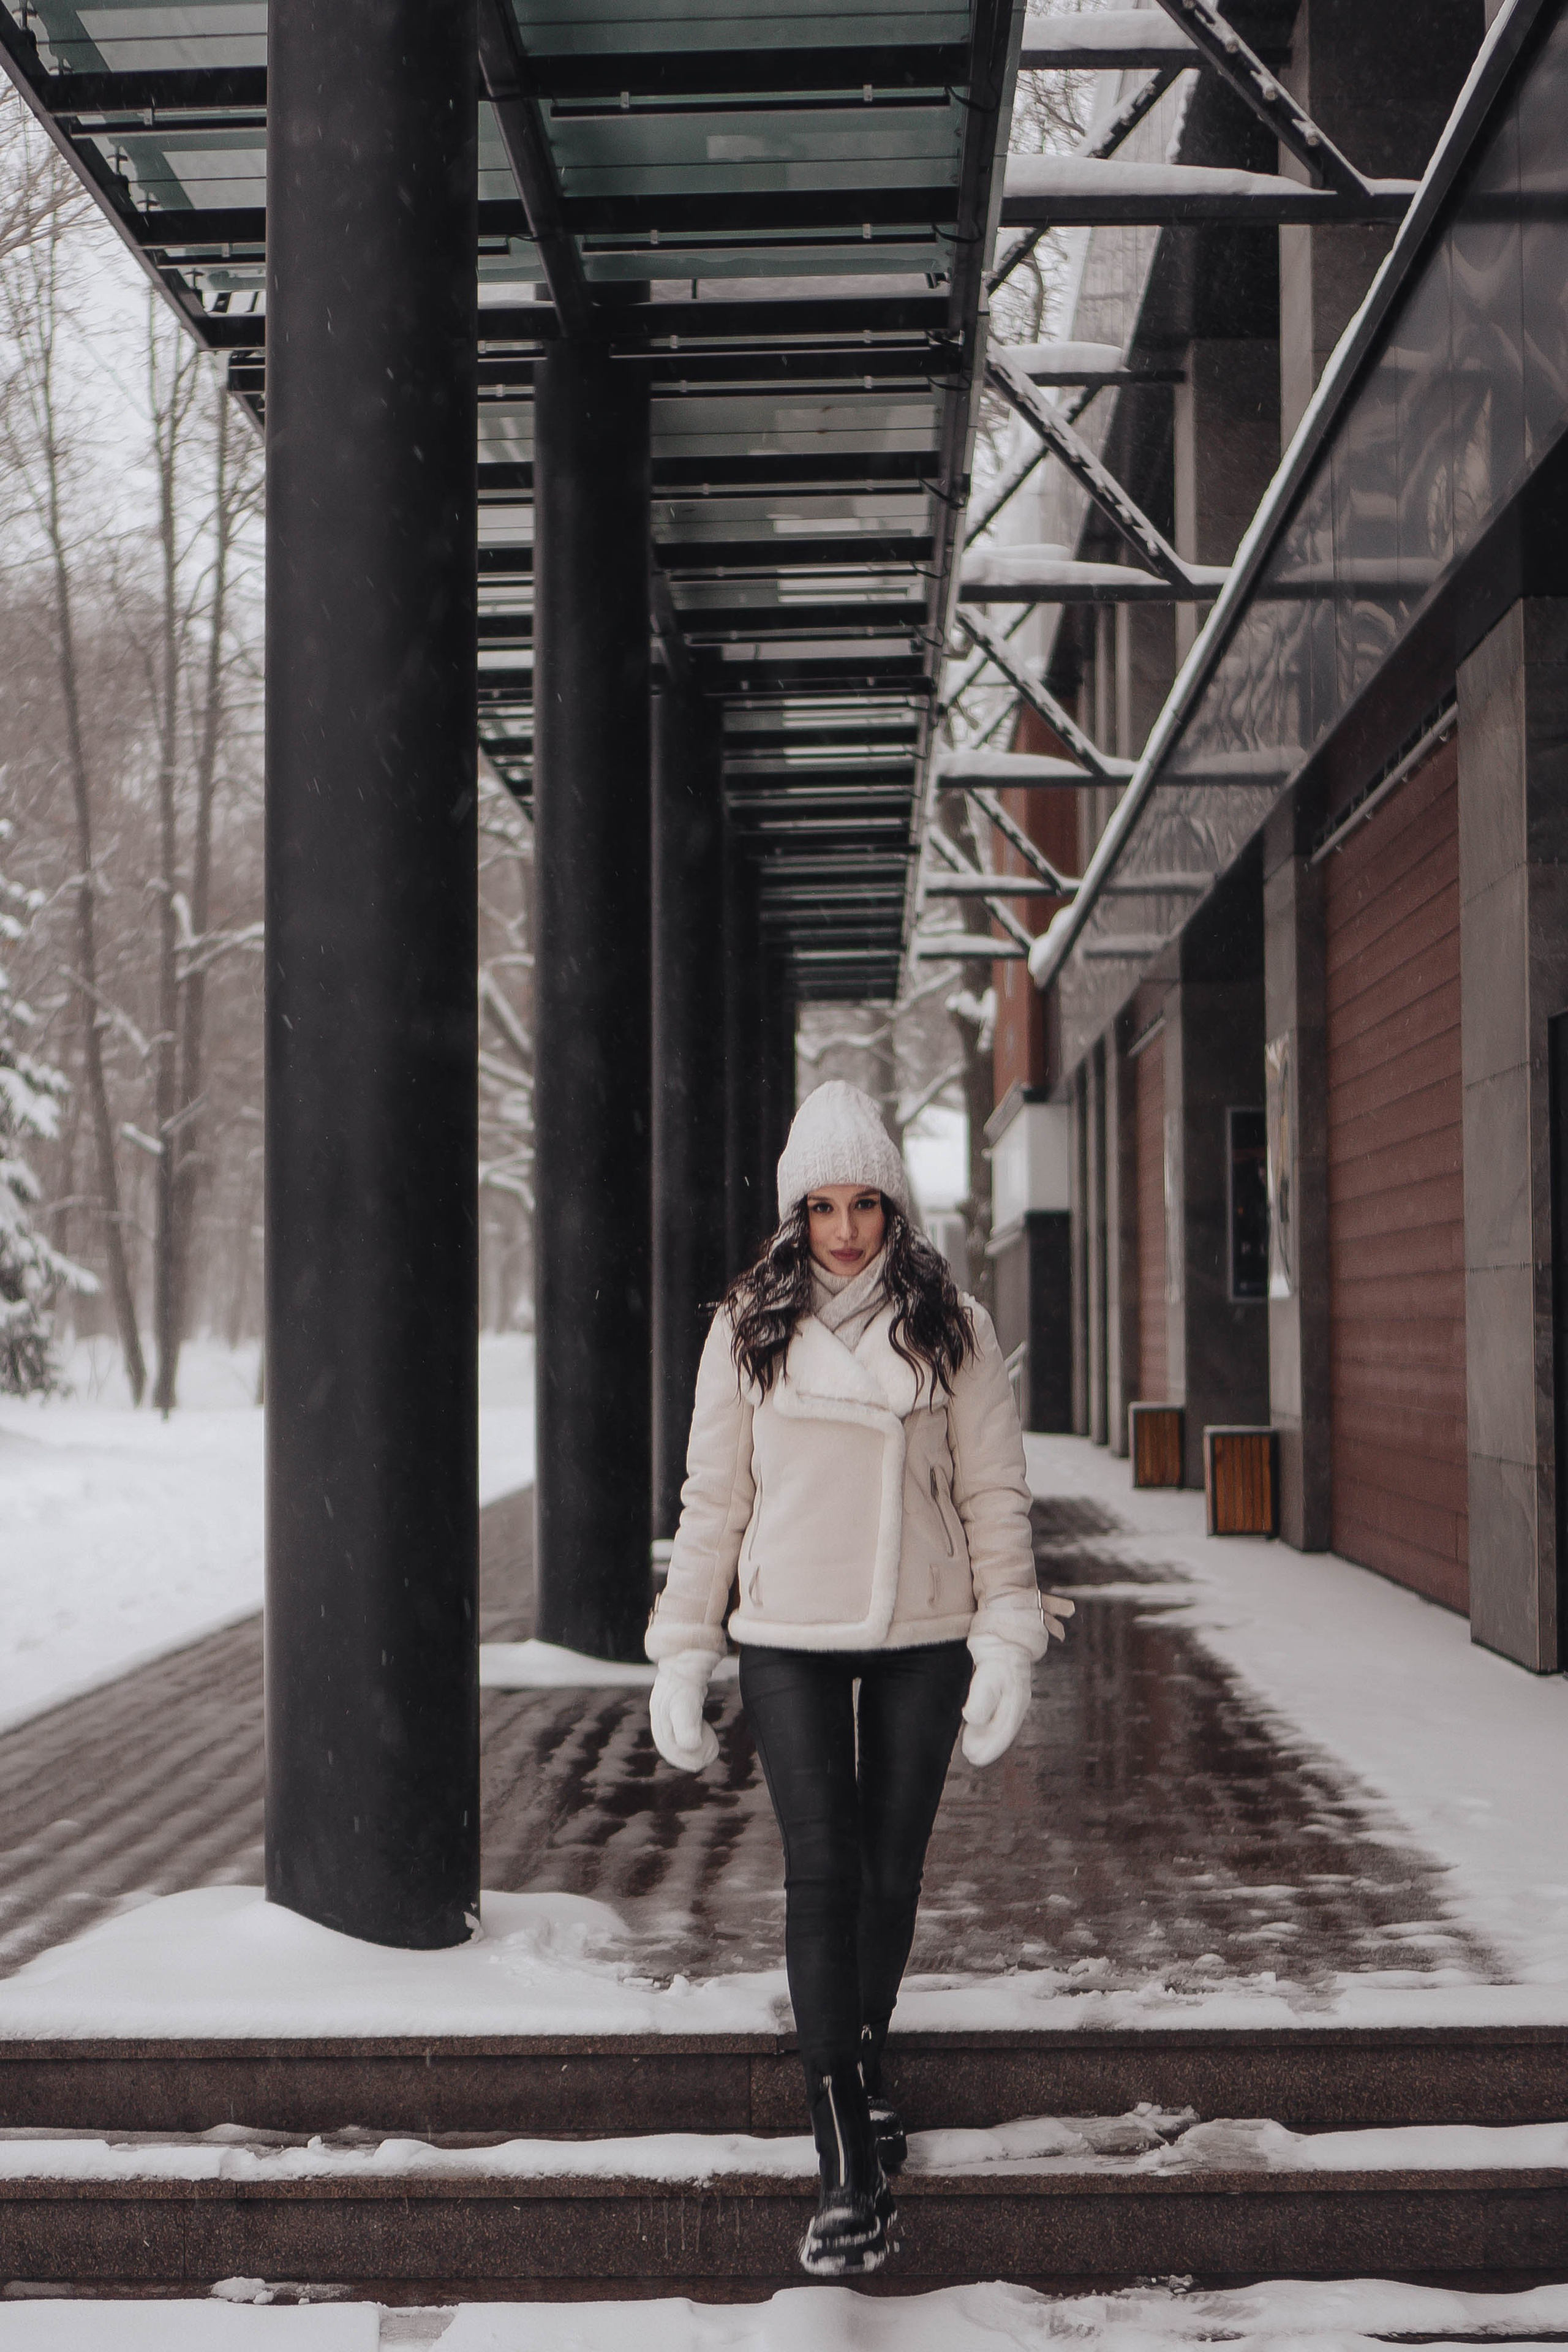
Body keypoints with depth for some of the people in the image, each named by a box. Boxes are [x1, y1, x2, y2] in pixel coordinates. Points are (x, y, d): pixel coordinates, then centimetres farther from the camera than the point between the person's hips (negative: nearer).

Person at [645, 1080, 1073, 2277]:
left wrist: (1008, 1642, -4)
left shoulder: (952, 1329, 2)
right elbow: (713, 1498, 6)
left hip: (921, 1639, 1)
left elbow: (995, 1496, 3)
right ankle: (851, 2170, -6)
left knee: (892, 1873, 9)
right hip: (789, 1640, -1)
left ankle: (862, 2064, 35)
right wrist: (683, 1657, 4)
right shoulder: (749, 1330, 3)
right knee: (821, 1876, -8)